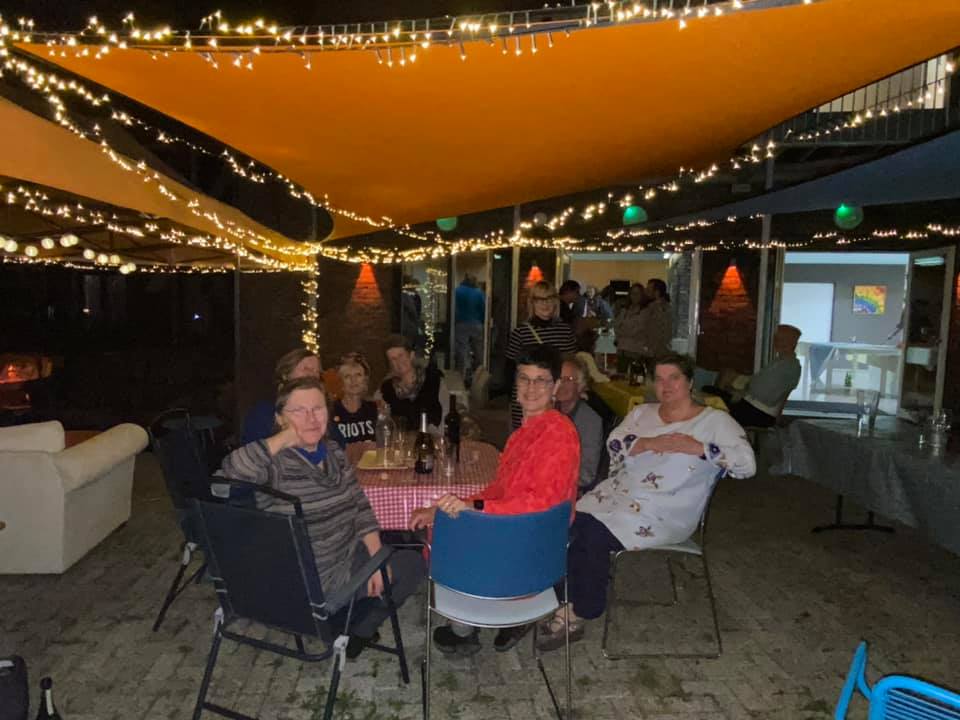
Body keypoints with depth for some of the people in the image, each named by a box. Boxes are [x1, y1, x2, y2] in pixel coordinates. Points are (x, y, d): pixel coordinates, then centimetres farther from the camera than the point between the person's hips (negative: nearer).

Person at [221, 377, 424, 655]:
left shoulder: (333, 452, -1)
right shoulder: (273, 464, -24)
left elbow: (360, 506, 3)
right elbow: (230, 471, -45)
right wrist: (283, 439, -35)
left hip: (346, 555, 8)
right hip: (310, 584, -7)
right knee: (412, 565, 4)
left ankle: (359, 628, 34)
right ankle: (359, 631, 26)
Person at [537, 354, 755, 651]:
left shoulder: (715, 421, 3)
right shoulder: (642, 413, 17)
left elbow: (747, 464, -9)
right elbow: (614, 443, 2)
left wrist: (697, 447, -16)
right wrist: (651, 443, -14)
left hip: (664, 512, -5)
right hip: (618, 493, 5)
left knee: (594, 536, -24)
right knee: (571, 526, -21)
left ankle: (581, 612, -2)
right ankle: (573, 604, -5)